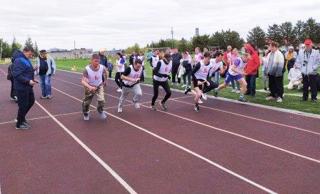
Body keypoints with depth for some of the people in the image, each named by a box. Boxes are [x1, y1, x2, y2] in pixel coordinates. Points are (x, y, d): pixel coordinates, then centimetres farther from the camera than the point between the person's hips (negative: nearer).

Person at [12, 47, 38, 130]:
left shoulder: (26, 60, 12)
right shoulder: (19, 60, -20)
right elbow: (17, 75, -26)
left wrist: (32, 79, 9)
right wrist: (28, 81, -29)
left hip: (28, 87, 10)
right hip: (22, 88, -10)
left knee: (31, 101, 20)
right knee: (23, 105, 1)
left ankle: (21, 118, 37)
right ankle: (19, 124, 19)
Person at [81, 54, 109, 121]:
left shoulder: (102, 67, -23)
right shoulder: (87, 69, -31)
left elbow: (106, 72, 3)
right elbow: (83, 81, -35)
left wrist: (105, 81, 11)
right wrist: (90, 87, -51)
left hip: (99, 86, 1)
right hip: (89, 87, -1)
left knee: (101, 100, -17)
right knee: (86, 102, 10)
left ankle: (100, 111, 15)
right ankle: (86, 113, 42)